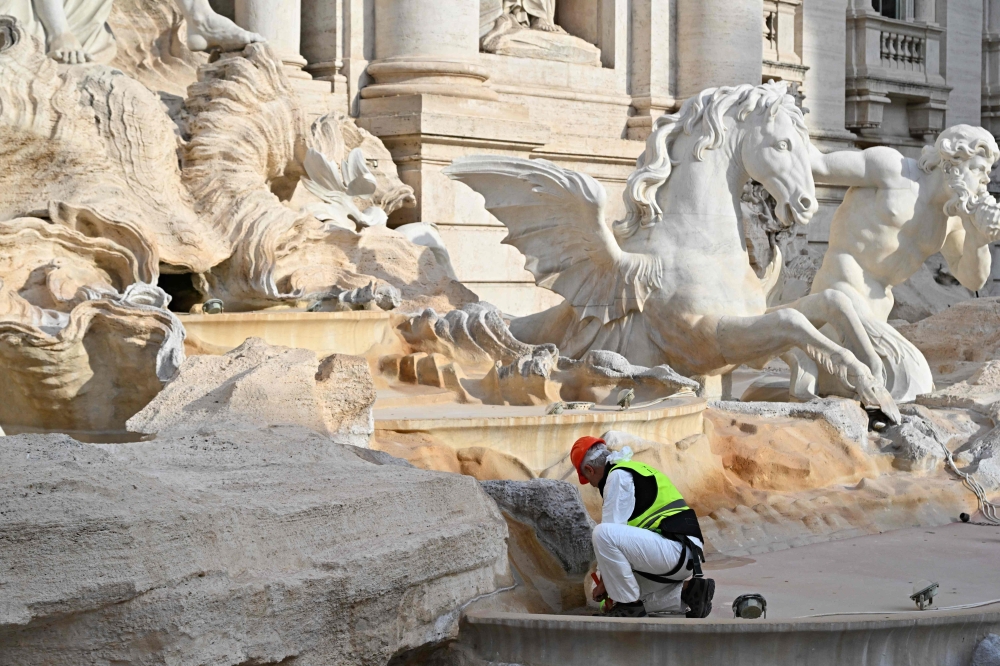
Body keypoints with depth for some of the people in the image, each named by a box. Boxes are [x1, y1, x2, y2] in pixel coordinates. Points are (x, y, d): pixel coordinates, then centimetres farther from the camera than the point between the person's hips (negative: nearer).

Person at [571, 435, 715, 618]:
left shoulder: (618, 475, -6)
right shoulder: (634, 469, 24)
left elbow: (611, 531, -8)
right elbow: (626, 535, 30)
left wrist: (604, 582, 1)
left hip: (675, 550, -10)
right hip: (685, 556, 10)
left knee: (602, 533, -22)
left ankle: (628, 605, -11)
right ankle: (687, 591, 8)